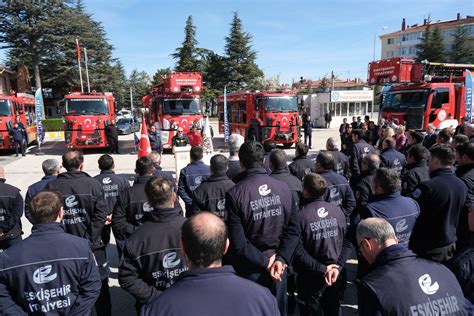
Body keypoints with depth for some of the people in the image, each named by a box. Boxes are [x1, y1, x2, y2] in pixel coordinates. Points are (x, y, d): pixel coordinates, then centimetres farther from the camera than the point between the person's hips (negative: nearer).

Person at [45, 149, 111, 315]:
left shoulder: (51, 187, -6)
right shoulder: (93, 184, -10)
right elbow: (100, 216, -13)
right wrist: (89, 239, -8)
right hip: (91, 245, -1)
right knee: (100, 285, 15)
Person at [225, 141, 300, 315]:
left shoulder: (234, 194, -18)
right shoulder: (283, 188, -5)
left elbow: (237, 243, -21)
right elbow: (294, 230, -8)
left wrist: (266, 261, -12)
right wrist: (280, 259, -11)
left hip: (249, 271, -3)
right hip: (278, 267, 3)